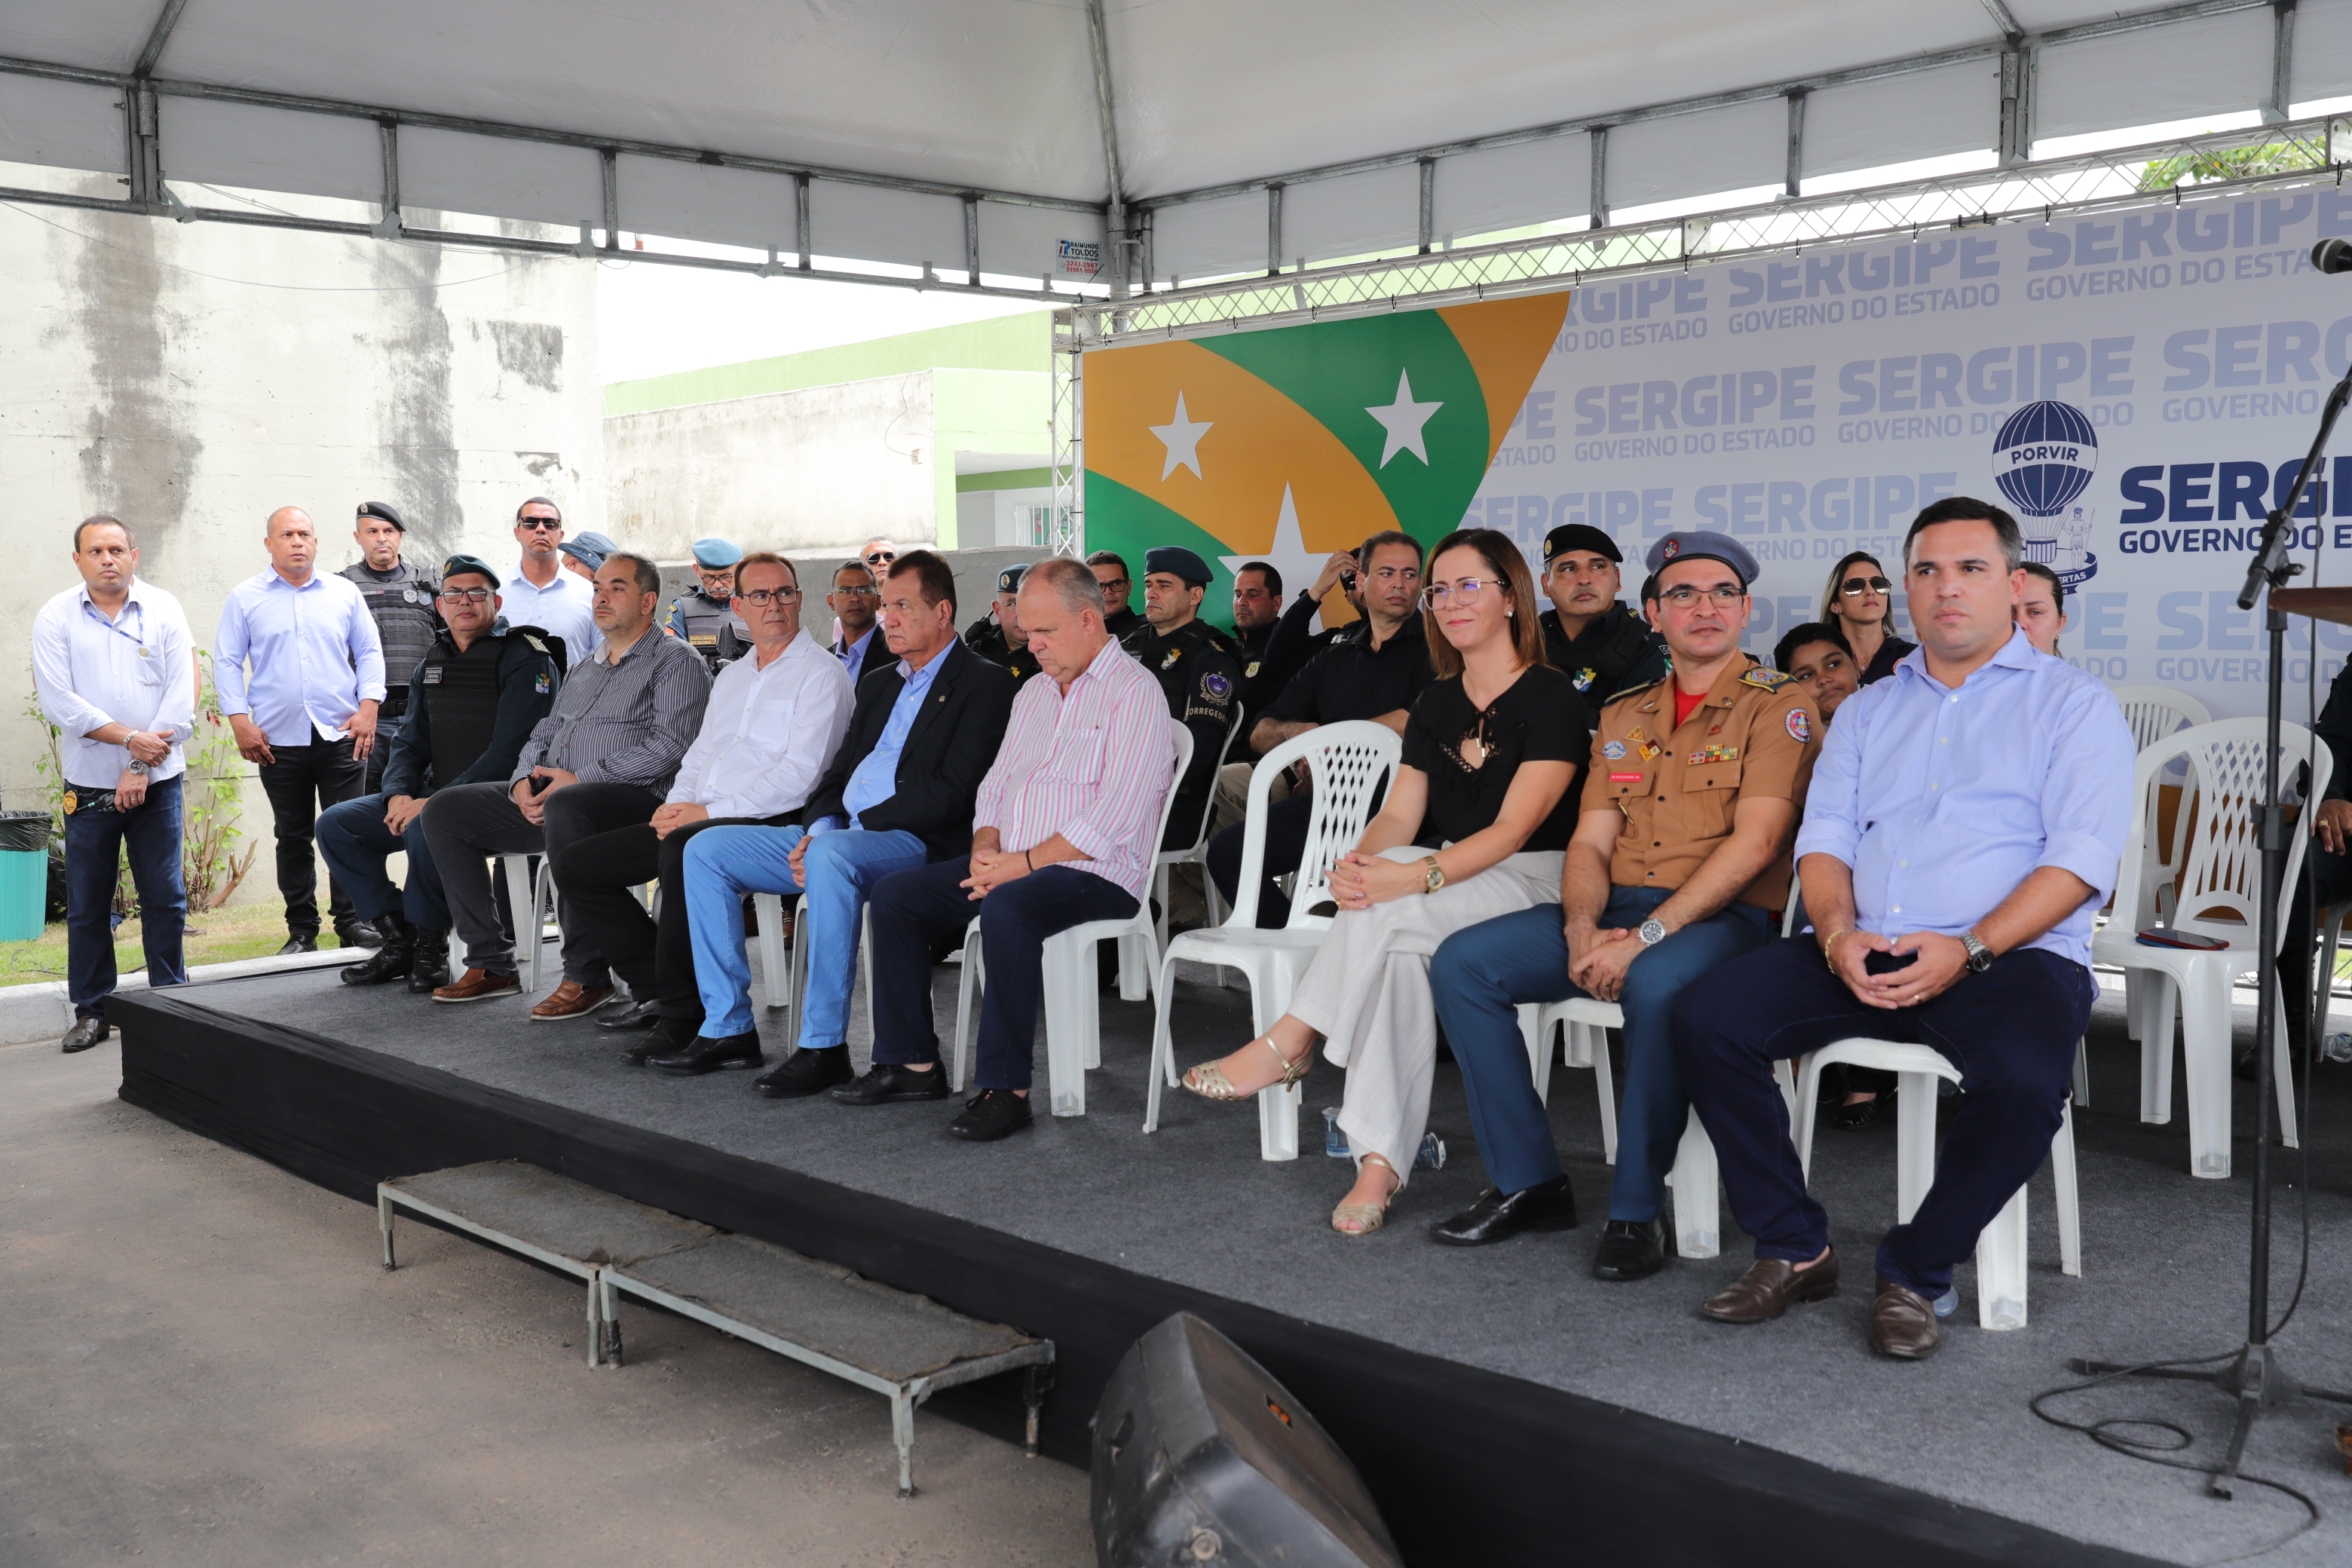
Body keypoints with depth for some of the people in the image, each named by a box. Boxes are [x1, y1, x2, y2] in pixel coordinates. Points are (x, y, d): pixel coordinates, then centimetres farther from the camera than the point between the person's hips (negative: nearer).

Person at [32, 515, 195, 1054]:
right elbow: (58, 701, -7)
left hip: (156, 781, 0)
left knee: (165, 898, 3)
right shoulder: (55, 618, 2)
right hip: (88, 783, 0)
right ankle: (91, 1011, 14)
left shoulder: (164, 610, 2)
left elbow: (181, 700, -4)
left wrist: (141, 767, -9)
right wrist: (129, 738, -14)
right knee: (87, 904, 5)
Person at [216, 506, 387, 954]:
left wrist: (368, 708, -1)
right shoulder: (245, 599, 6)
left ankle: (351, 922, 7)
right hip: (278, 741, 0)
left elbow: (369, 653, 11)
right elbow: (227, 662, 5)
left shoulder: (344, 593, 9)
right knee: (293, 837, 6)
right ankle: (301, 929, 13)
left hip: (341, 735, 0)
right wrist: (240, 722, -4)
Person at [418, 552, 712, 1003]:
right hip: (546, 798, 8)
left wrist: (580, 779, -18)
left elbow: (667, 746, -13)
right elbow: (544, 732, 24)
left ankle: (587, 976, -30)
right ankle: (491, 963, -3)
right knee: (444, 810, -3)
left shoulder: (676, 661, 0)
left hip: (634, 797, -8)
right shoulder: (581, 668, 27)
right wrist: (524, 781, 0)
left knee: (564, 808, -40)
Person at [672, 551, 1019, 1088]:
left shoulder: (987, 683, -3)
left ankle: (824, 1047, -32)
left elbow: (951, 795, -14)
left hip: (919, 843, -9)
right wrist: (818, 829, -3)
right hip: (838, 837, 9)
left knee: (831, 858, -39)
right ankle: (728, 1024, 0)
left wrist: (840, 833, -14)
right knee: (706, 851, 0)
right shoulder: (879, 684, 24)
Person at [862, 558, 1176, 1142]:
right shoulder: (1034, 692, 19)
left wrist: (1025, 863, -17)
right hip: (1011, 864, 8)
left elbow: (1113, 820, -17)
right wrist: (986, 849, 0)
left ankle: (1005, 1087, -29)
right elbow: (996, 783, 21)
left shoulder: (1135, 692, -8)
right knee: (894, 894, -6)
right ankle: (910, 1057, -1)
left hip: (1097, 875, -8)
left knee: (1008, 908, -36)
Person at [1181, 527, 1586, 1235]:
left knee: (1388, 911, -35)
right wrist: (1359, 862, -16)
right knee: (1397, 952, -32)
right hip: (1440, 878, 5)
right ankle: (1379, 1162, -34)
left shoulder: (1552, 697, -6)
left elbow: (1513, 827, -16)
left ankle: (1287, 1045, -20)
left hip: (1527, 882, -5)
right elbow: (1400, 815, 8)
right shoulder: (1436, 702, 16)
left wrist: (1420, 875, -30)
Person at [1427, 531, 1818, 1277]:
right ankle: (1527, 1182, -5)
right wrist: (1583, 929, -10)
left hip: (1723, 916, -6)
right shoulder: (1624, 717, 18)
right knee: (1462, 962, -12)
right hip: (1616, 906, 6)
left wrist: (1643, 938, -21)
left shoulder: (1778, 705, -2)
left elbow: (1753, 844, -14)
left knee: (1656, 985, -39)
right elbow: (1590, 842, 13)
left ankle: (1637, 1210, -21)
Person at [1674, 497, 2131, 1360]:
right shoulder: (1868, 710, 22)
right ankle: (1794, 1249, -7)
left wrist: (1970, 950, -19)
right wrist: (1838, 931, -9)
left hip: (2011, 954, -4)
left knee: (2023, 1078, -35)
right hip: (1859, 953, 4)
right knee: (1707, 1018, -18)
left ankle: (1916, 1272, -11)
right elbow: (1823, 836, 13)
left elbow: (2081, 858, -6)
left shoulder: (2074, 704, 6)